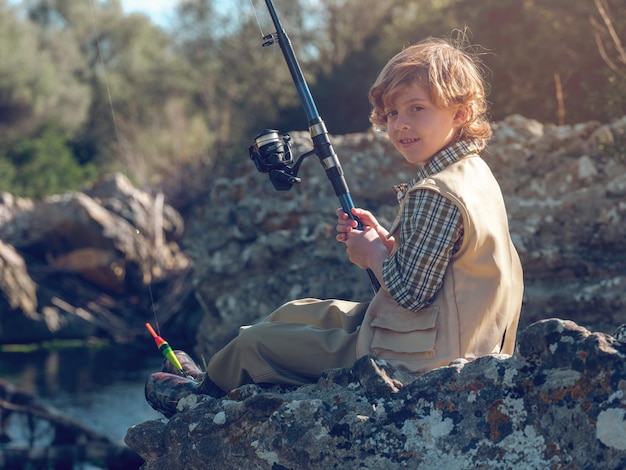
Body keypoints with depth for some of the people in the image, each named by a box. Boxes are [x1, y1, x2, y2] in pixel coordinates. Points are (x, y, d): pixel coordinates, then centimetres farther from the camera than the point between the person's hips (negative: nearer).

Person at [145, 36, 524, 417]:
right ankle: (216, 375, 45)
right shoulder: (473, 172, 5)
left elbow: (411, 293, -25)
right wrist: (383, 239, 1)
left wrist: (373, 253, -8)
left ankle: (207, 389, 38)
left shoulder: (434, 195, -26)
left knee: (254, 343, 7)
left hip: (407, 358, -10)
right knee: (296, 314, 26)